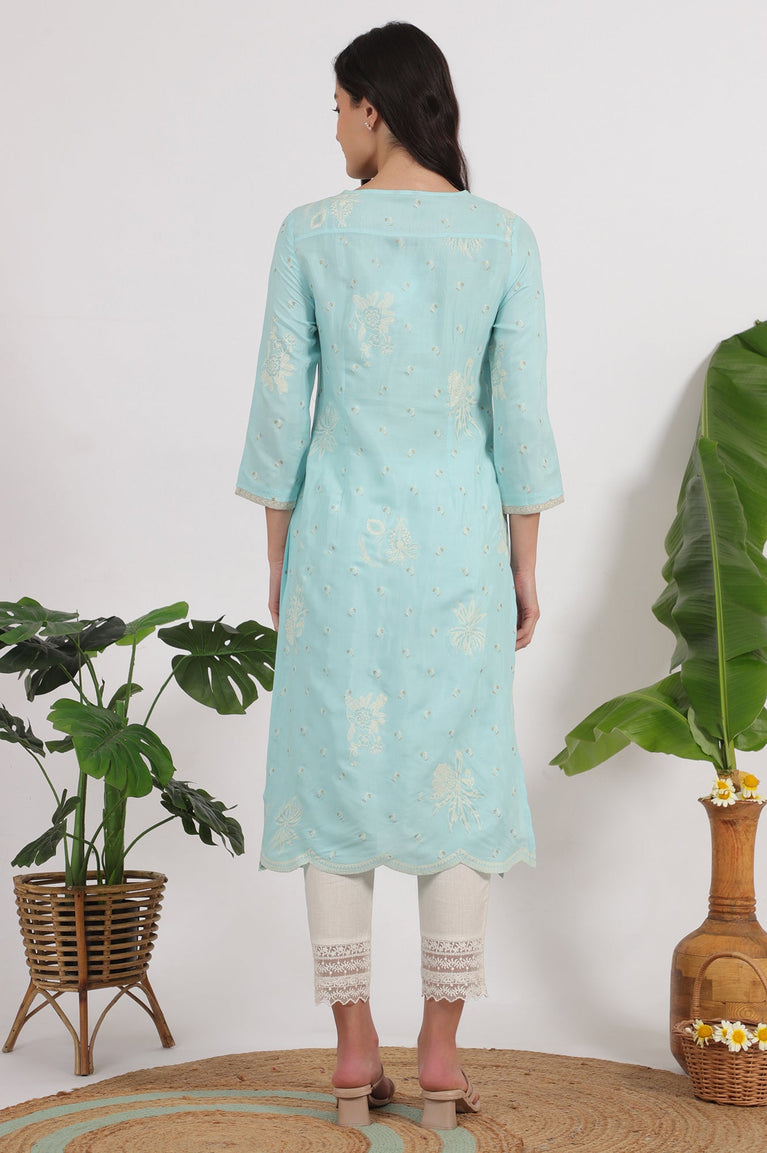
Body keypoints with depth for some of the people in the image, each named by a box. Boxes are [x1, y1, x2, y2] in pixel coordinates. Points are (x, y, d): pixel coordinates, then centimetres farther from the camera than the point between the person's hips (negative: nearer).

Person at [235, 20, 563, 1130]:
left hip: (341, 537, 0)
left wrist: (279, 560, 7)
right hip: (458, 539, 1)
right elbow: (520, 417, -3)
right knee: (458, 779, 8)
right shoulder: (505, 237, -3)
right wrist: (524, 570, 6)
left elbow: (280, 411, -4)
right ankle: (442, 1057, 11)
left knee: (339, 776, 8)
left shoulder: (312, 232, -5)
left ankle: (355, 1053, 12)